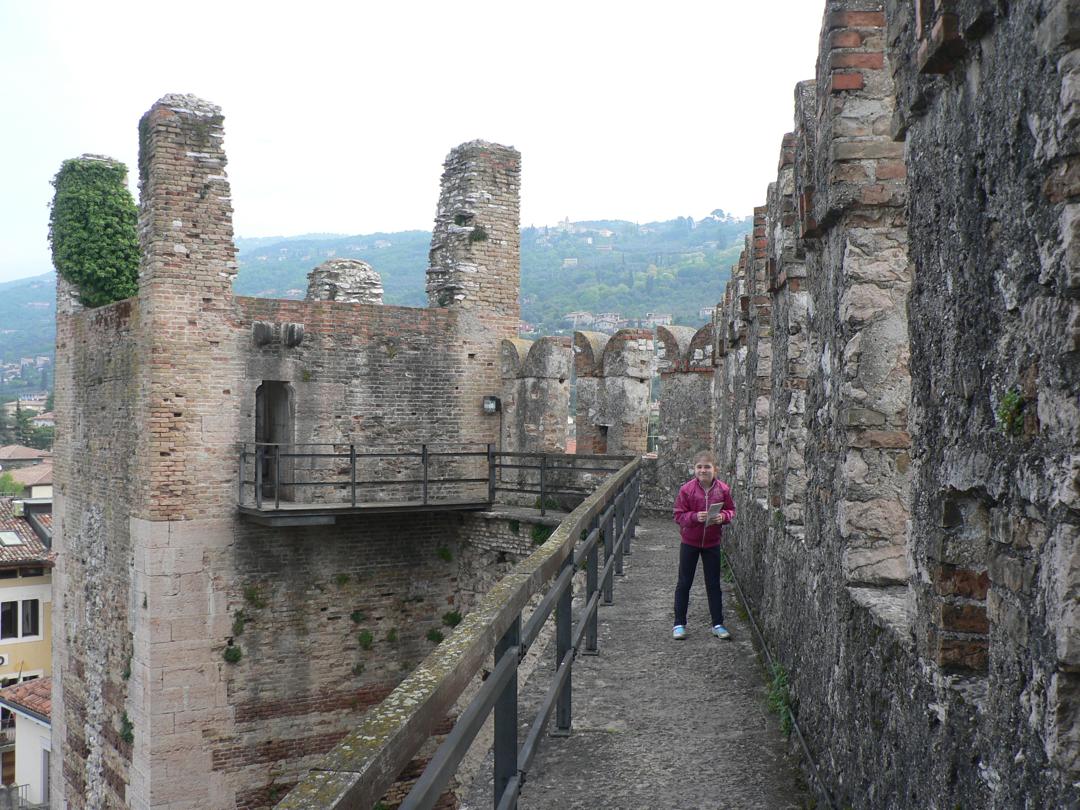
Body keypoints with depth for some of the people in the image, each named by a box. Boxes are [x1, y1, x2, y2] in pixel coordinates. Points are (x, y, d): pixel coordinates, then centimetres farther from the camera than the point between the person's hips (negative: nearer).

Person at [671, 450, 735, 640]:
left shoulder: (723, 489, -8)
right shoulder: (686, 489, -14)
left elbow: (731, 510, 4)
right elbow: (679, 515, -9)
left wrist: (723, 517, -17)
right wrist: (695, 517, -27)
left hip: (712, 543, 1)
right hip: (690, 542, -1)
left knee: (713, 584, 10)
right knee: (684, 583, 7)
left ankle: (718, 624, 21)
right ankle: (679, 624, 17)